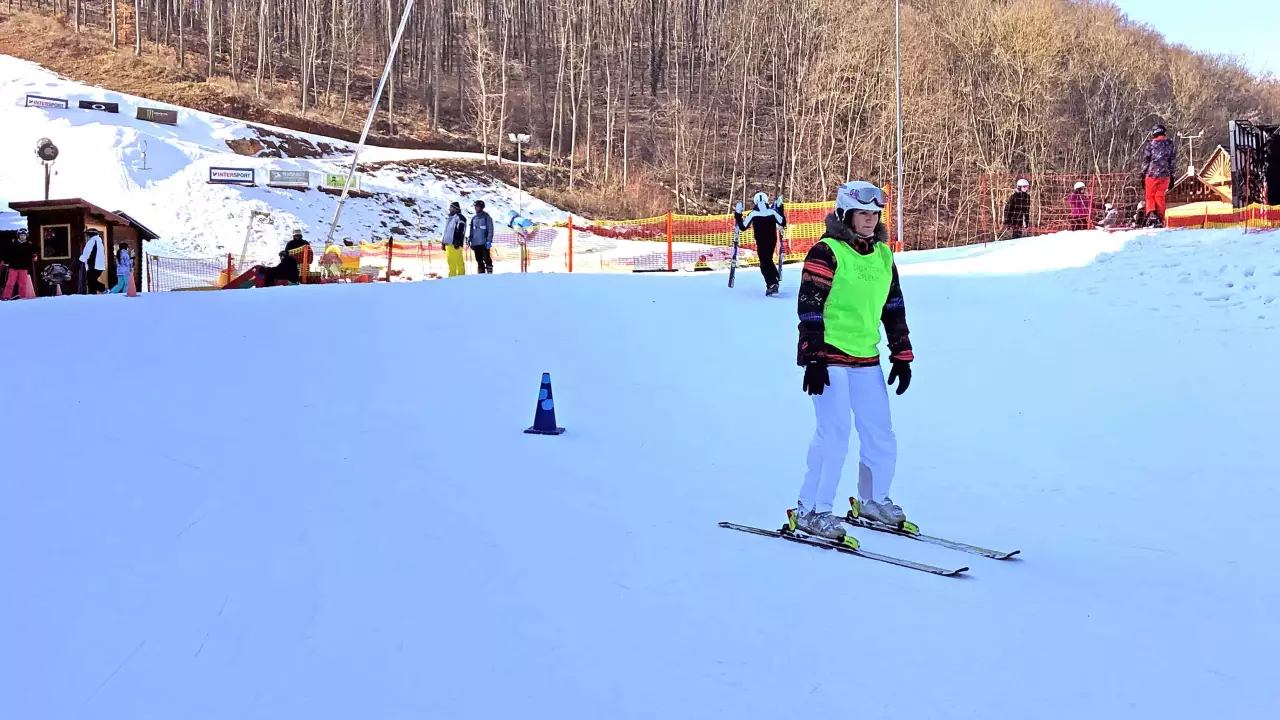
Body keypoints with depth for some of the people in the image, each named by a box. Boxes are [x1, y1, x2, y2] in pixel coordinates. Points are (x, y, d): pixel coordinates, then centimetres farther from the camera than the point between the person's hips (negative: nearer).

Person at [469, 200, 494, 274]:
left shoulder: (486, 217, -1)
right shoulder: (474, 218, 16)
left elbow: (490, 229, -6)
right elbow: (472, 231, 19)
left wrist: (489, 241, -14)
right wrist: (471, 242, 13)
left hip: (484, 243, -6)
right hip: (476, 243, 6)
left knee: (486, 259, -8)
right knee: (479, 260, 6)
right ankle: (481, 274, 9)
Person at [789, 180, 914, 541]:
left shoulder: (883, 254, 12)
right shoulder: (827, 252, -9)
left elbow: (894, 307, 17)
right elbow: (809, 307, -13)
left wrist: (901, 356, 14)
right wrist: (813, 359, -18)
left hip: (866, 359, 7)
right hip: (829, 357, -7)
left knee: (881, 435, 10)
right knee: (834, 434, -11)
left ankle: (873, 500, 30)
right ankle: (810, 510, 0)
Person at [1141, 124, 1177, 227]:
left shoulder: (1151, 144, -3)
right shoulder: (1171, 144, 7)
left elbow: (1145, 160, 0)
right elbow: (1173, 161, 10)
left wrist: (1143, 174, 8)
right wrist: (1172, 176, 16)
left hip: (1152, 173, -3)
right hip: (1165, 175, 3)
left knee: (1150, 196, 7)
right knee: (1160, 196, 11)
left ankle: (1151, 214, -15)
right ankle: (1160, 219, 7)